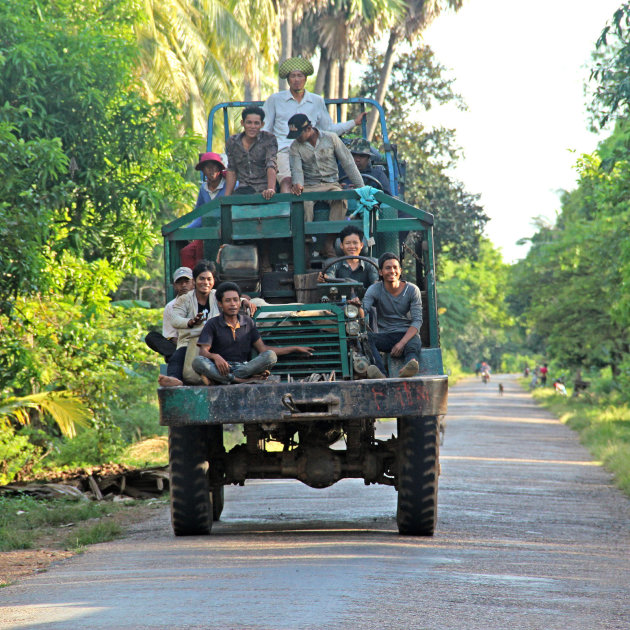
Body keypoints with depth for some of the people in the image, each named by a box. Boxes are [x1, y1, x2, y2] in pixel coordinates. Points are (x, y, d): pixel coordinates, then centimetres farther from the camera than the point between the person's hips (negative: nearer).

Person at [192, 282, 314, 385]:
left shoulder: (248, 322, 16)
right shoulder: (212, 324, 4)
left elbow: (263, 349, 15)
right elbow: (203, 351, -7)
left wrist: (295, 349, 12)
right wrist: (215, 357, -31)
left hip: (243, 367, 3)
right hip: (220, 369, -3)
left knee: (270, 356, -24)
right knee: (198, 362, -34)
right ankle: (243, 380, -39)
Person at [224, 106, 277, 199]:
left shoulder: (269, 139, -3)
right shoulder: (232, 142, 7)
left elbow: (271, 165, -16)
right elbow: (231, 171, 14)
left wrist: (271, 189, -32)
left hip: (264, 190, -2)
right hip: (244, 191, 2)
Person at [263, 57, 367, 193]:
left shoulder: (317, 101, 21)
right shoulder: (275, 99, 15)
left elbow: (329, 129, 28)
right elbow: (264, 130, 16)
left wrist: (354, 123, 23)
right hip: (283, 149, -2)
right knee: (287, 181, -32)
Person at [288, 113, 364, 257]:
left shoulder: (331, 138, 2)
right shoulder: (295, 146, 5)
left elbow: (348, 163, 4)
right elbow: (296, 169, -6)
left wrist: (360, 187, 1)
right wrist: (297, 184, -31)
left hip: (331, 184, 0)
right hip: (309, 186, 0)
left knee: (341, 199, -35)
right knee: (304, 202, -36)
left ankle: (330, 242, -37)